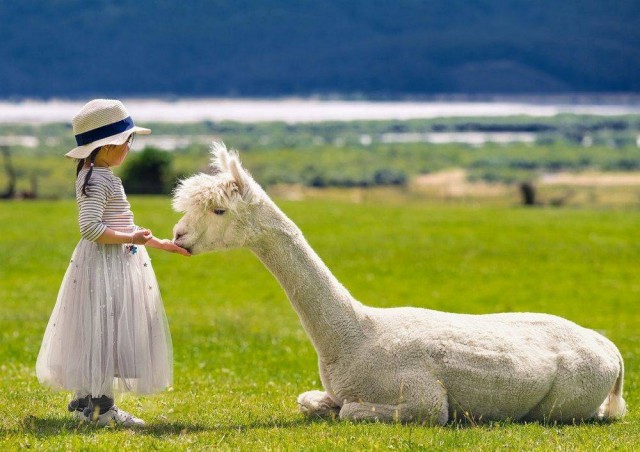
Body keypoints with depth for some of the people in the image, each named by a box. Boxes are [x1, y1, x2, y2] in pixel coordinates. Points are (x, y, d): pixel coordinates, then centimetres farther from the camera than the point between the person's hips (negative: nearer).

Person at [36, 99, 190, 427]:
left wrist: (161, 244, 18)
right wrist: (130, 238, -22)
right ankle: (99, 405, -2)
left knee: (102, 336, 14)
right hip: (105, 265, -10)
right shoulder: (98, 180, -17)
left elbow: (119, 227, 21)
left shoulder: (100, 177, 15)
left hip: (114, 263, 10)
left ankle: (87, 400, 20)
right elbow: (90, 227, -27)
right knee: (104, 332, -6)